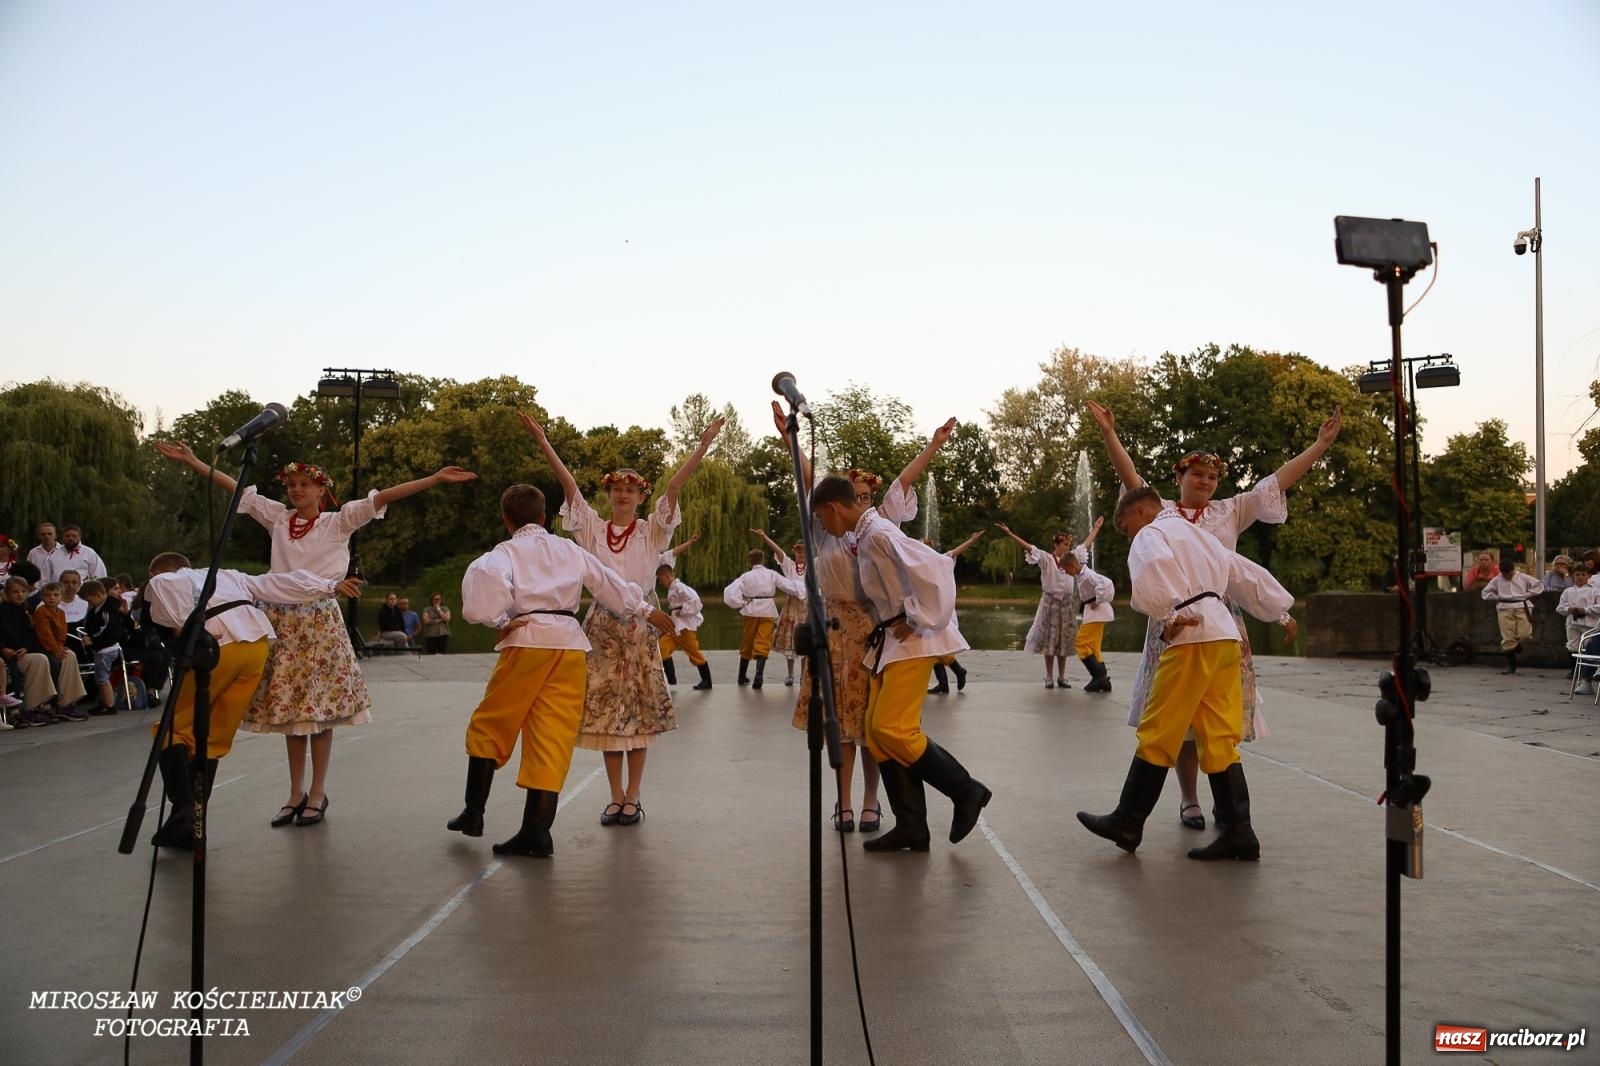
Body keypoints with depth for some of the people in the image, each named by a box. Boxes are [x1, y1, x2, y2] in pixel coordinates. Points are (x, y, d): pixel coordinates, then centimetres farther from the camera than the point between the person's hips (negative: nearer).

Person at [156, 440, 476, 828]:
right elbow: (235, 488, 11)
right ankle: (296, 793, 18)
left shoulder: (338, 522, 0)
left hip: (320, 620, -3)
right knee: (288, 708, 8)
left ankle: (317, 793, 11)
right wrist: (191, 461, 8)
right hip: (282, 619, 4)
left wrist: (435, 479, -17)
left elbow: (381, 498, -10)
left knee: (319, 709, -1)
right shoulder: (278, 517, 10)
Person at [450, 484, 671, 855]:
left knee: (488, 727, 14)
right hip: (570, 643, 4)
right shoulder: (569, 550, 18)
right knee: (553, 738, 3)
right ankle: (536, 832, 1)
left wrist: (500, 621, -5)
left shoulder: (506, 551, 5)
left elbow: (488, 577, -18)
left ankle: (473, 813, 17)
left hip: (528, 640, -3)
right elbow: (608, 582, 26)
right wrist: (646, 610, 38)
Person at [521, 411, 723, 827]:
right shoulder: (593, 528, 7)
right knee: (605, 711, 2)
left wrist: (704, 444, -16)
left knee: (638, 712, 1)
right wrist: (543, 442, -7)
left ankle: (632, 797, 10)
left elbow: (675, 485, -7)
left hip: (638, 625, -1)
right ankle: (616, 797, 12)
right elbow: (568, 483, 0)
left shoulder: (651, 531, 3)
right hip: (602, 625, 2)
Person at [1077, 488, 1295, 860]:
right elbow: (1248, 575, 32)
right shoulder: (1199, 536, 28)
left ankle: (1127, 823, 1)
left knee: (1157, 734, -4)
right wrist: (1281, 612, 40)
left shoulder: (1150, 535, 2)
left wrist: (1169, 615, -15)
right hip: (1225, 637, 9)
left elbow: (1153, 569, -22)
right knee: (1220, 739, 8)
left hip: (1193, 639, -9)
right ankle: (1237, 832, 5)